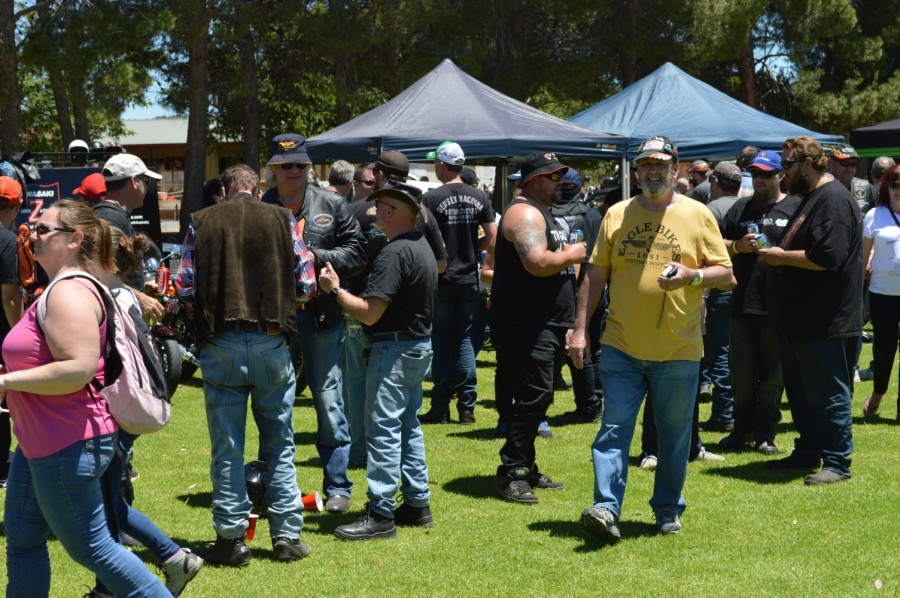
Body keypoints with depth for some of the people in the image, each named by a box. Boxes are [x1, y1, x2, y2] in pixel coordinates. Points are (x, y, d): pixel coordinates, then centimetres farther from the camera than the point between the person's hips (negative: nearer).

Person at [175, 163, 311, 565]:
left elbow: (185, 286, 1)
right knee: (279, 443, 11)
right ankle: (287, 536, 14)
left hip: (220, 342, 0)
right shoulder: (281, 219, 5)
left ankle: (231, 539, 9)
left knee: (226, 448, 6)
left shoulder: (201, 222, 4)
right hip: (272, 342, 1)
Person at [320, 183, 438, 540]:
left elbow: (369, 312, -24)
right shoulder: (422, 247, 11)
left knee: (383, 431, -7)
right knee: (408, 427, 16)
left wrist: (335, 289, -10)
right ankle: (417, 503, 22)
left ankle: (380, 515, -5)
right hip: (420, 345, 10)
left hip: (395, 349, -10)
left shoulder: (395, 252, -20)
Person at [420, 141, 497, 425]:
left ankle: (440, 408, 7)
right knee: (464, 340, 10)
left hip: (441, 281, -3)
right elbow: (492, 236, 1)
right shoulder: (480, 197, 2)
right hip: (469, 279, 4)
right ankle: (467, 407, 7)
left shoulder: (432, 198, -10)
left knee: (441, 342, 5)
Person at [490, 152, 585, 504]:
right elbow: (537, 263, -27)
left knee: (536, 397, 14)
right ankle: (510, 474, -9)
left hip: (545, 326, 11)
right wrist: (571, 255, -13)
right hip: (525, 325, -11)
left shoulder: (542, 213, 21)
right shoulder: (525, 213, -14)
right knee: (533, 396, -13)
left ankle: (526, 468, 22)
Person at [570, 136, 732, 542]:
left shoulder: (698, 215, 4)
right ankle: (606, 509, -7)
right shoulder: (617, 215, 8)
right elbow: (595, 274, 9)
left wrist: (693, 275, -17)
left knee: (674, 435, 8)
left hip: (678, 350, -1)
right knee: (614, 429, -5)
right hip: (621, 346, 1)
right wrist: (580, 329, 3)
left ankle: (668, 509, 22)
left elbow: (725, 272, 4)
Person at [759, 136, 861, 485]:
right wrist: (778, 253, 8)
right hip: (798, 319, 11)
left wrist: (783, 256, -17)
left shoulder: (834, 200, -17)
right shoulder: (810, 198, 17)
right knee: (799, 392, 17)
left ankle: (837, 463, 5)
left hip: (825, 323, -11)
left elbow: (828, 257, -27)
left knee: (828, 395, -3)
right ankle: (808, 453, 27)